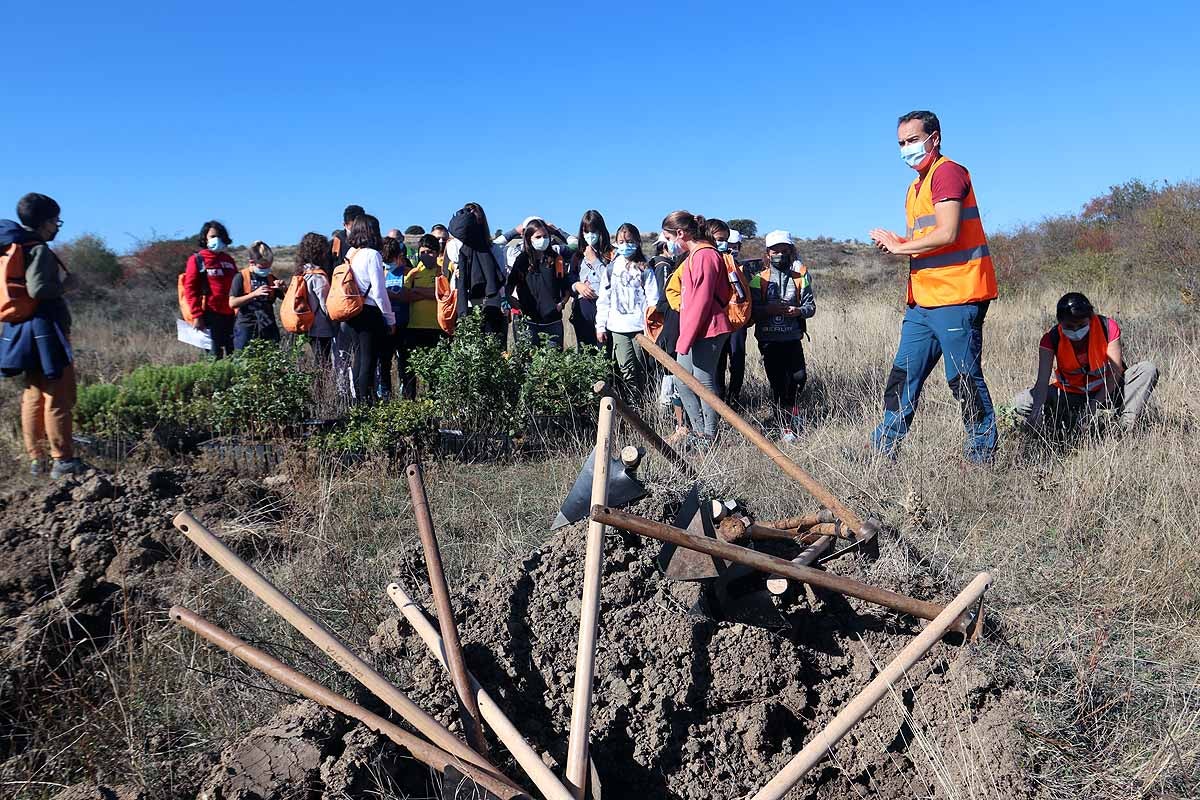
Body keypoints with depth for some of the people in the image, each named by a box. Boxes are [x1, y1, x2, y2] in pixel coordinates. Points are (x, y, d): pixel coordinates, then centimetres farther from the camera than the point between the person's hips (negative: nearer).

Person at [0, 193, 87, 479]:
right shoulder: (38, 250, -13)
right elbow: (38, 289, -24)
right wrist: (64, 284, -8)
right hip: (45, 330, -9)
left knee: (34, 397, 12)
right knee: (58, 398, -4)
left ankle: (36, 459, 17)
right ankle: (63, 461, -2)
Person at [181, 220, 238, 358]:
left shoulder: (228, 260, 17)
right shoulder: (197, 259, 2)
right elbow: (190, 289, -4)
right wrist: (196, 316, -12)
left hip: (230, 315, 5)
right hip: (210, 315, -5)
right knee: (215, 356, -5)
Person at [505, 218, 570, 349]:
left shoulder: (556, 260, 6)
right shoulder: (522, 260, 2)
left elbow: (567, 287, 11)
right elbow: (509, 287, 1)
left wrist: (561, 303, -3)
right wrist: (517, 304, -11)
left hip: (553, 320, 1)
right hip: (530, 321, -1)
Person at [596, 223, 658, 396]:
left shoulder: (645, 269, 4)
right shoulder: (611, 269, 12)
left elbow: (653, 299, 0)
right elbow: (603, 299, 12)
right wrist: (600, 326, 7)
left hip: (640, 326, -2)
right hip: (618, 327, 2)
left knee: (641, 368, 4)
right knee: (626, 369, -4)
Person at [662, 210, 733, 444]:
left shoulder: (704, 256, -14)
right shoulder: (693, 256, 17)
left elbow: (702, 301, -19)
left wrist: (686, 338, -18)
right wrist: (685, 336, 16)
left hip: (706, 331, -10)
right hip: (694, 331, 10)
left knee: (704, 381, -3)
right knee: (682, 382, 12)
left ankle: (709, 437, 6)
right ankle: (700, 431, 19)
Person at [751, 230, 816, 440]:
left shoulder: (800, 277, 6)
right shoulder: (759, 279, 4)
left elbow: (811, 306, 4)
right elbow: (751, 310, -1)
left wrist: (798, 311, -16)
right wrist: (769, 310, -19)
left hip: (792, 337, 0)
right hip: (769, 339, 0)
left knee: (798, 377, -8)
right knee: (777, 382, 2)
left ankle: (791, 417, 19)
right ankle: (787, 423, 14)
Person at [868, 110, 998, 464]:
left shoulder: (947, 172, -8)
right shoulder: (917, 186, 22)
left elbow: (947, 234, -19)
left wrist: (900, 246, -7)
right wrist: (897, 244, 7)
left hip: (955, 297, -10)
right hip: (923, 301, 10)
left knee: (964, 379, -3)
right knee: (903, 375, 10)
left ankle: (982, 457, 8)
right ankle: (882, 451, 16)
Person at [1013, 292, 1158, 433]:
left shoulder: (1107, 327, -18)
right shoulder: (1052, 339, -19)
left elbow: (1116, 371, -19)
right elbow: (1042, 381, -28)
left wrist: (1095, 403, -31)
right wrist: (1037, 410, -48)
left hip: (1107, 390, 1)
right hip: (1070, 394, 0)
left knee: (1149, 369, -23)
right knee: (1021, 402, -23)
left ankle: (1126, 424, -28)